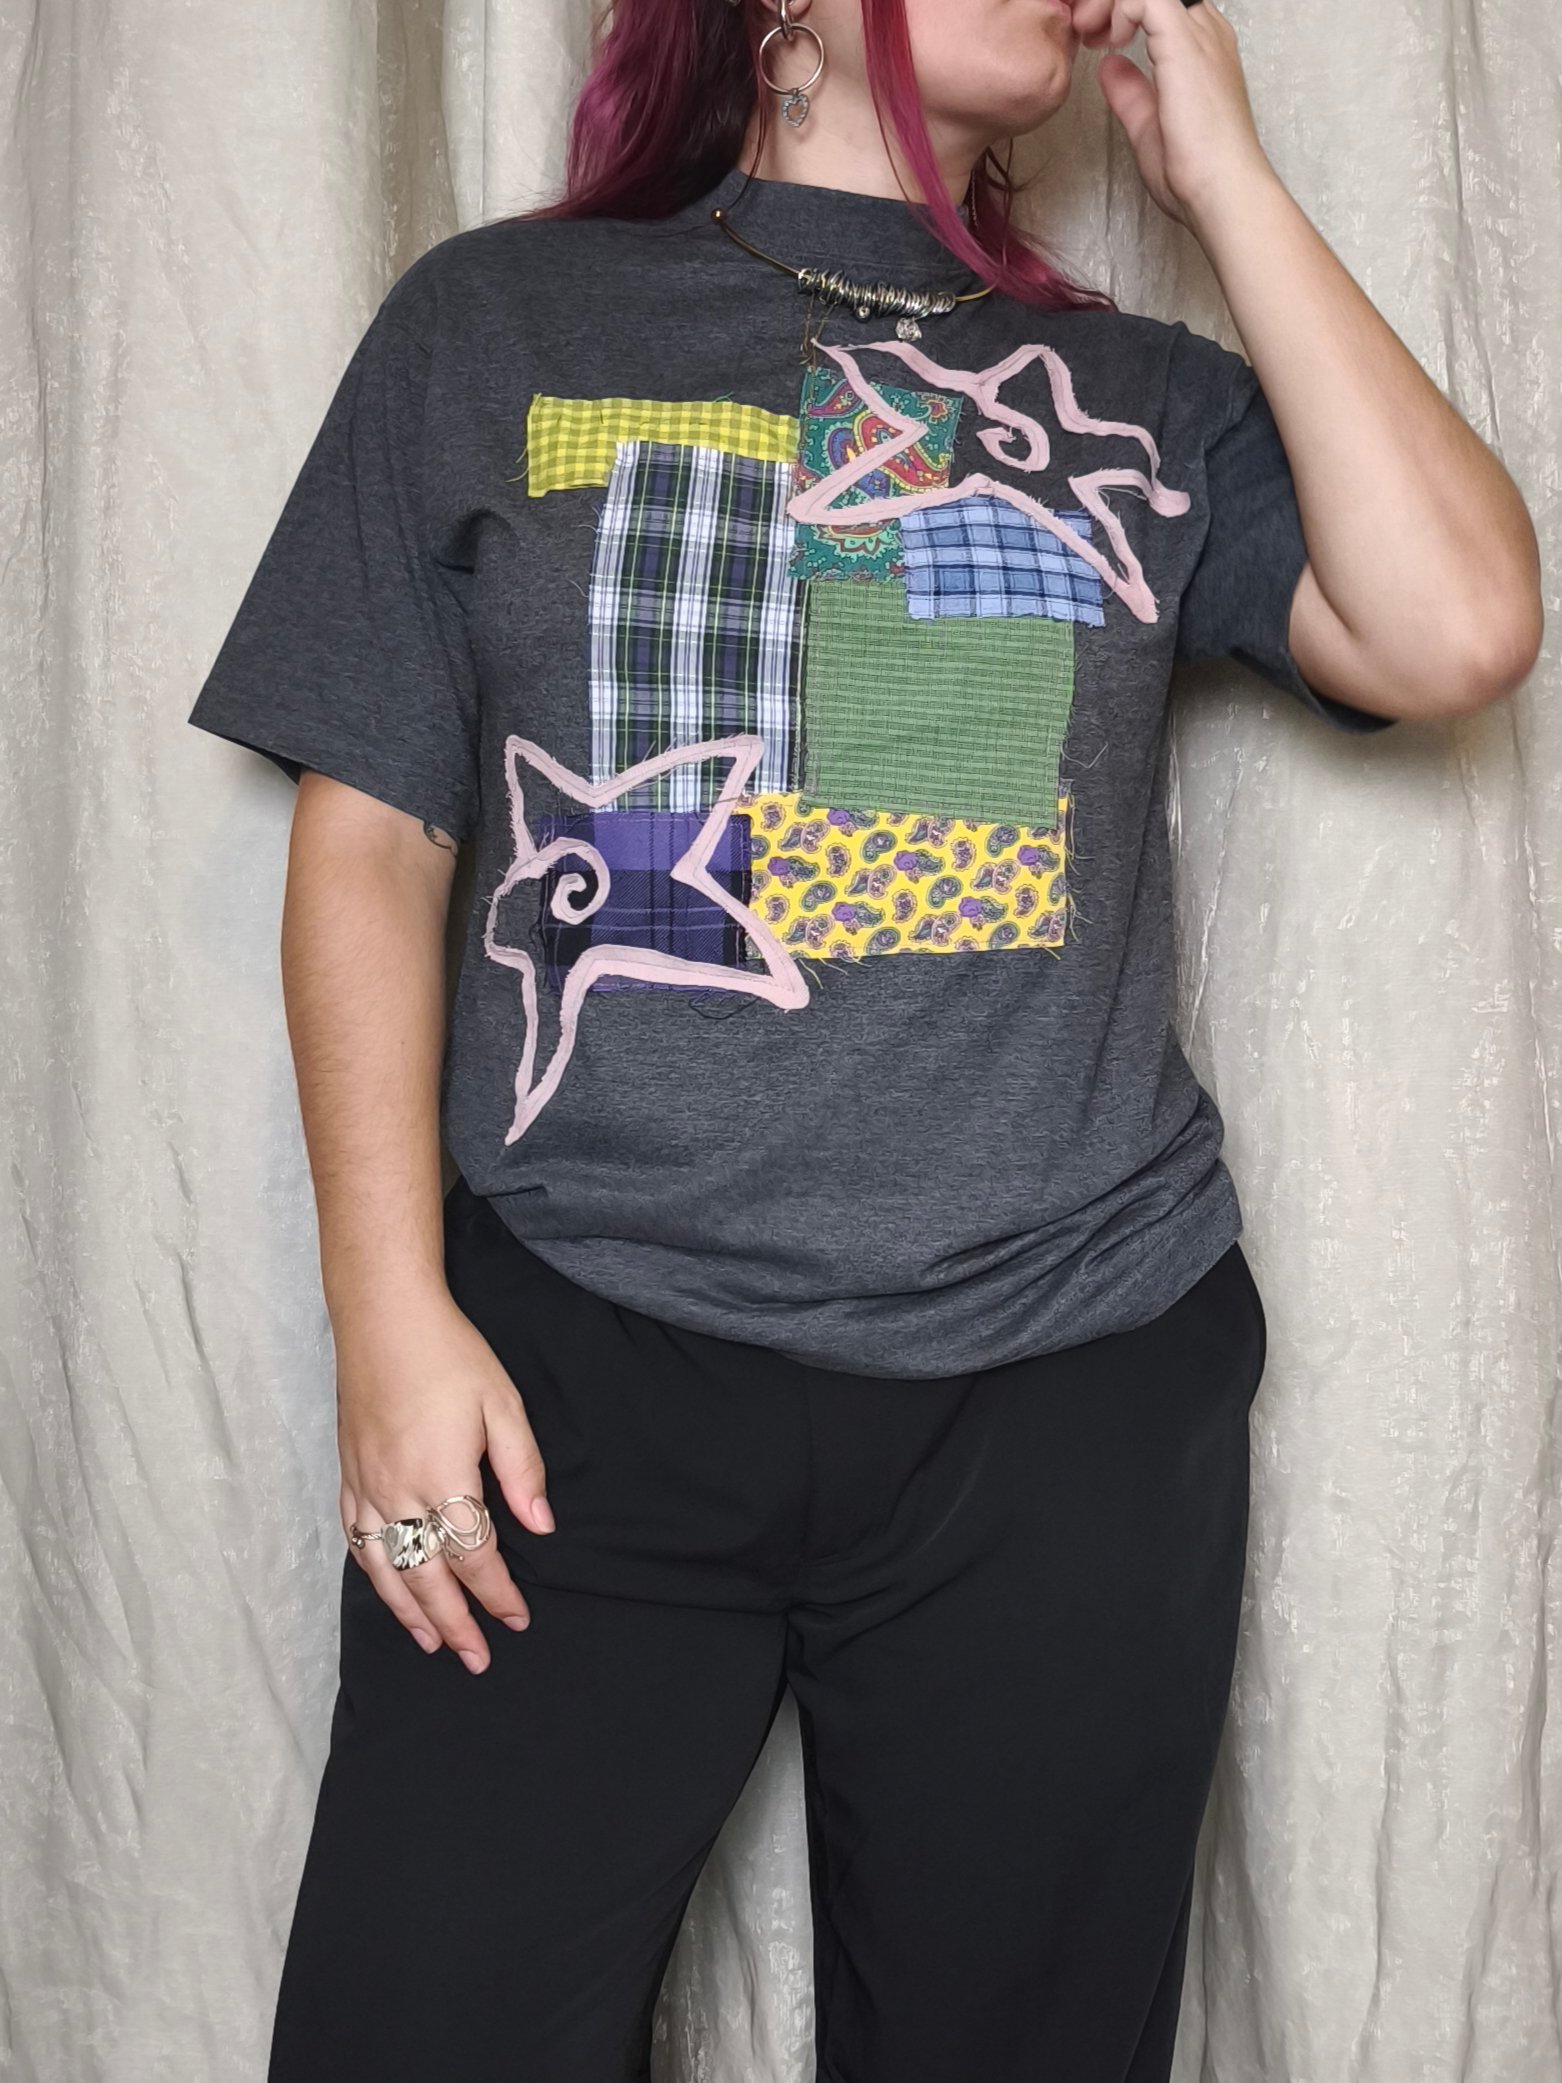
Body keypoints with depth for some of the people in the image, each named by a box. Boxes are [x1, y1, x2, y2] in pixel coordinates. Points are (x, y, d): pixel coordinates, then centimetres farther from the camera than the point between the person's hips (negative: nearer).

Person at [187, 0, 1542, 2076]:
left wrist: (1223, 171, 2)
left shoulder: (1150, 398, 11)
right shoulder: (499, 321, 7)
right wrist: (393, 1317, -4)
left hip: (1070, 1389, 2)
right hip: (581, 1363, -1)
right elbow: (371, 838, 4)